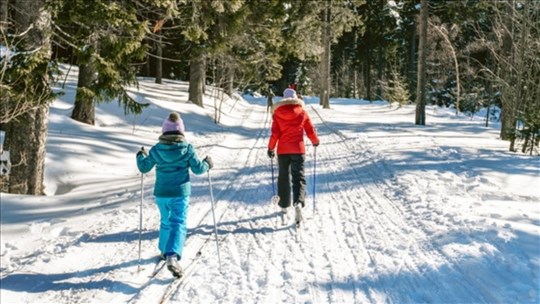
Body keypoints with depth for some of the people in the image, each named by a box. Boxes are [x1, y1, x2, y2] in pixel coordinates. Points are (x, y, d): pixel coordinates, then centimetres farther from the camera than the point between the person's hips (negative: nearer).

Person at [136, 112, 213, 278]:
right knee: (179, 224, -5)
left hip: (161, 194, 3)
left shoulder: (156, 149, -4)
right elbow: (198, 169, -5)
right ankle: (172, 256, -24)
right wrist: (207, 164, 16)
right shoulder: (187, 149, -10)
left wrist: (140, 156, 24)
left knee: (166, 222, 24)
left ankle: (164, 250, 38)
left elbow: (144, 167, 4)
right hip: (180, 193, -3)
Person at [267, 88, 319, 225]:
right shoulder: (302, 112, 0)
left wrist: (271, 148, 7)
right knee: (298, 177, -2)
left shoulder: (277, 113, -1)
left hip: (283, 150, 1)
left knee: (283, 177, 15)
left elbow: (275, 133, -3)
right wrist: (315, 141, 24)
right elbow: (310, 130, 5)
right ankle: (298, 202, -27)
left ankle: (284, 205, 23)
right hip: (298, 150, -1)